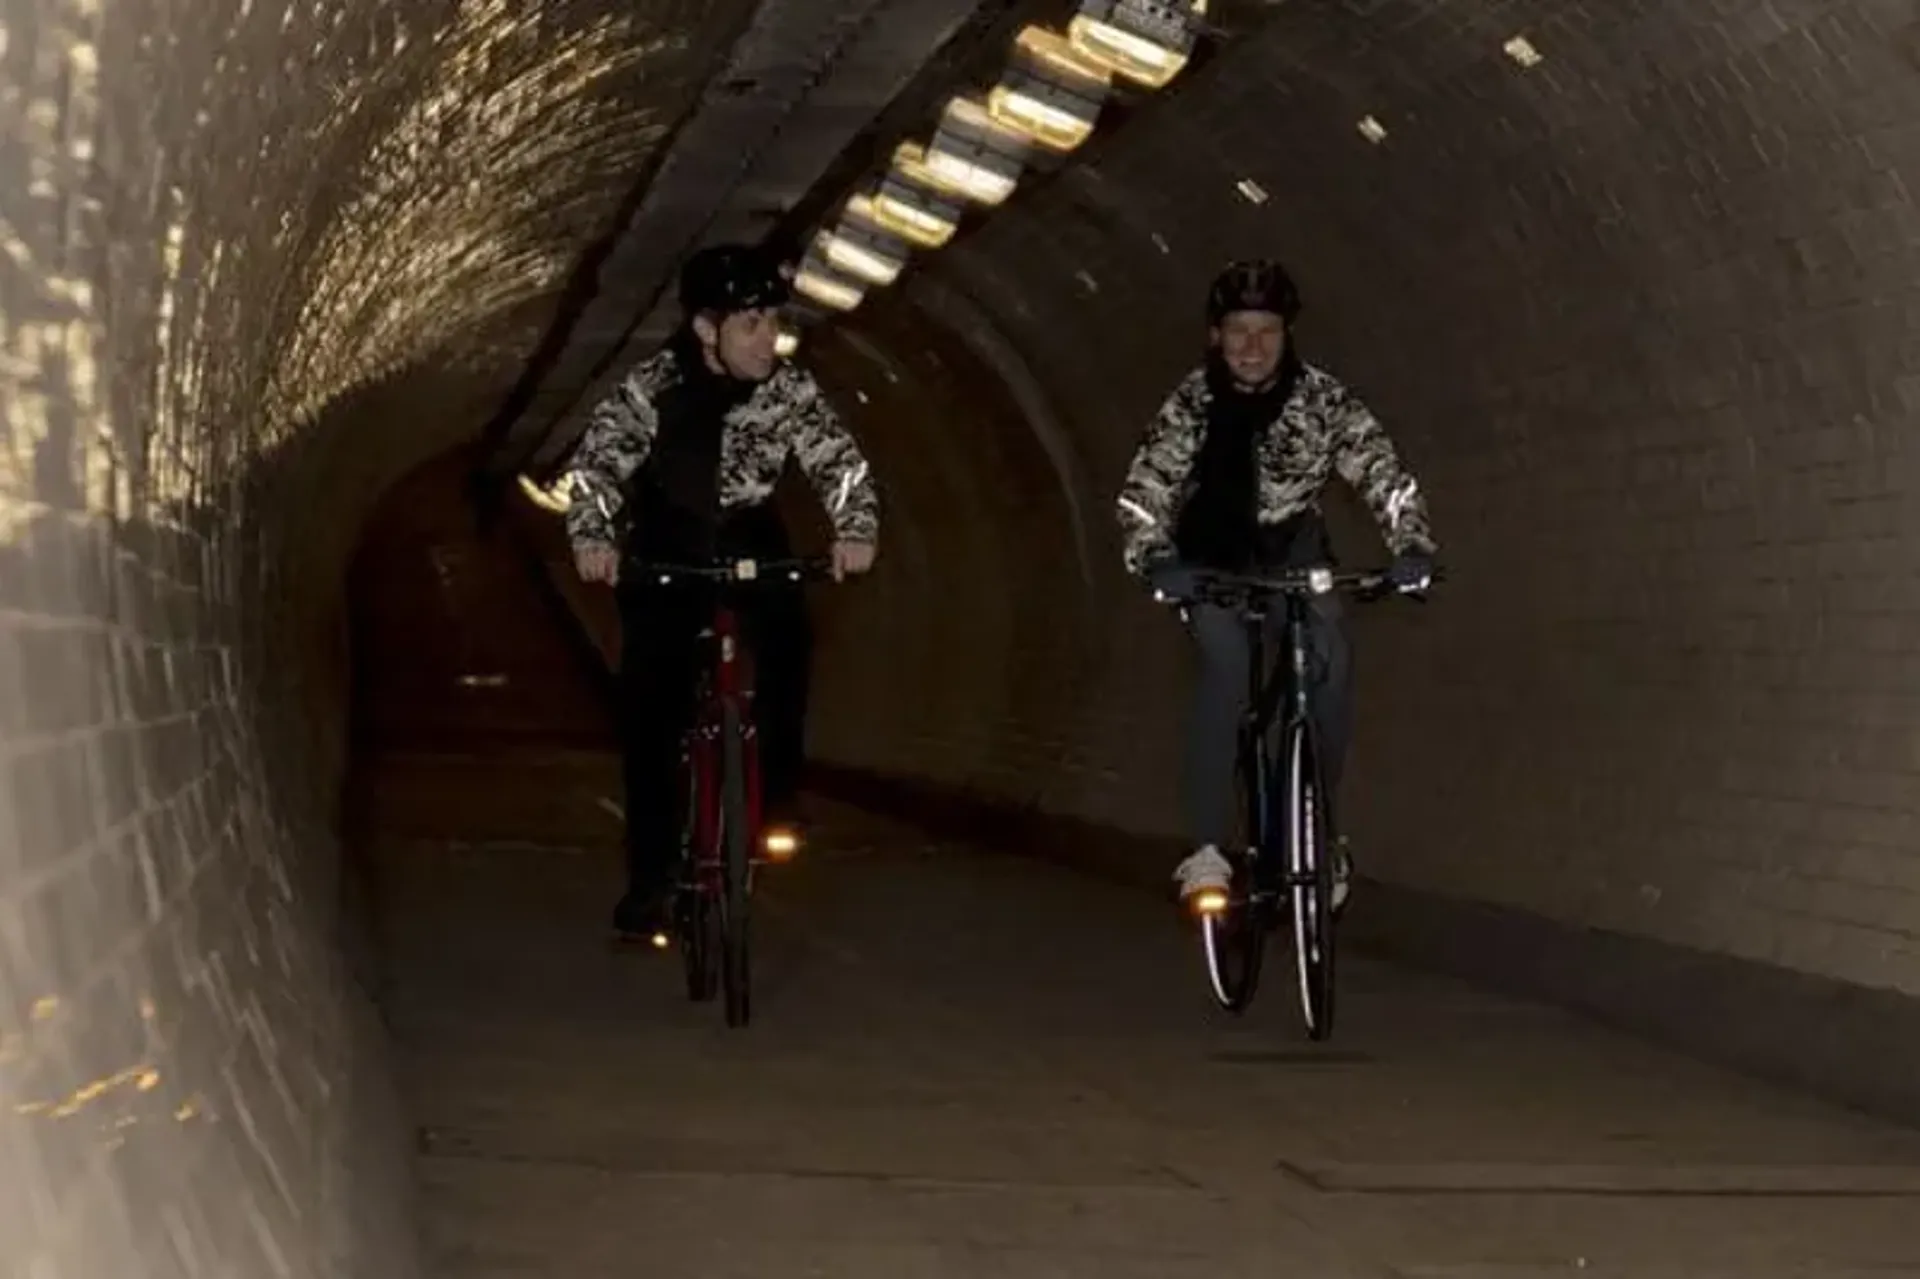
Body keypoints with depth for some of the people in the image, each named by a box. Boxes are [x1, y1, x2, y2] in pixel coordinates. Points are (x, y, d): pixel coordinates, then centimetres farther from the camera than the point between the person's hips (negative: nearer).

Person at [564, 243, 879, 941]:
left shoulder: (790, 388, -14)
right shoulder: (651, 386, -19)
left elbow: (837, 458, -20)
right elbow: (597, 460, -26)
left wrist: (855, 530, -39)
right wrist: (592, 535, -44)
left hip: (750, 542, 1)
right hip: (665, 549, -1)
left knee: (787, 639, -27)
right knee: (652, 706, -9)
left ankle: (776, 798, -11)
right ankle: (651, 875, -1)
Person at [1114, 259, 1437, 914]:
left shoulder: (1322, 396, -15)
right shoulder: (1192, 401, -16)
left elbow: (1381, 471, -21)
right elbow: (1144, 489, -23)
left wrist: (1412, 546, -38)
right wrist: (1153, 560, -42)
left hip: (1293, 553, 1)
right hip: (1212, 559, -1)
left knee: (1331, 663, -25)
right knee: (1226, 661, -29)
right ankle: (1206, 848, -30)